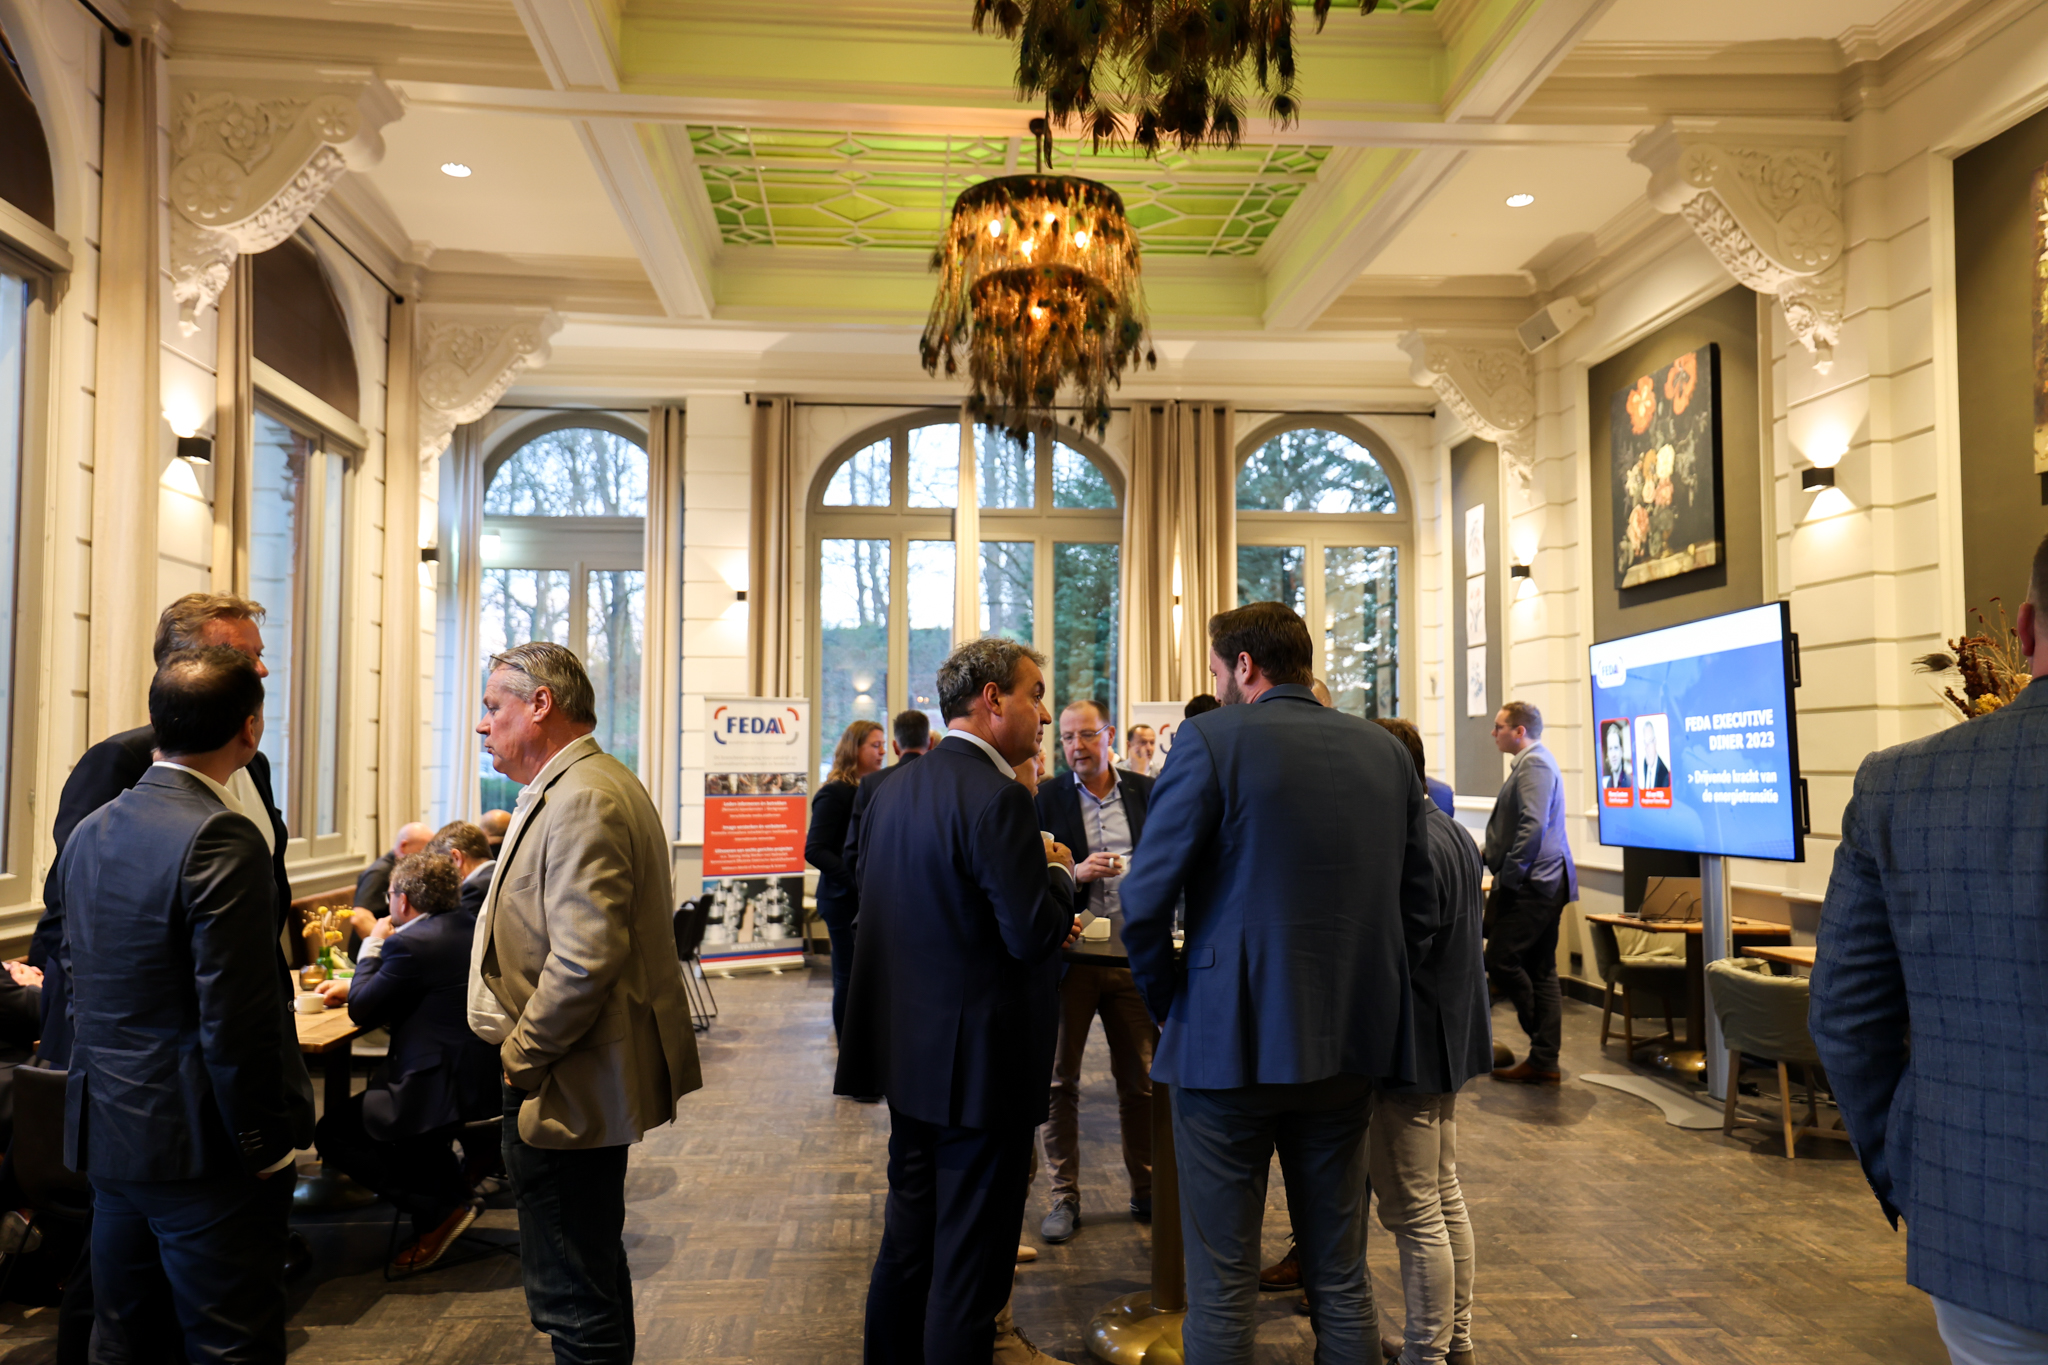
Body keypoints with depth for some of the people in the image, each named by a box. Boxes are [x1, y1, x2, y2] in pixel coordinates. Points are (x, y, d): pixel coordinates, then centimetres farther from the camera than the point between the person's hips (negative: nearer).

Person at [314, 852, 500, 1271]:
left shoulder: (412, 942, -19)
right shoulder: (469, 925, 10)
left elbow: (362, 1011, -7)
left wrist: (372, 947, 4)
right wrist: (353, 987, 18)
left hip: (446, 1087, -10)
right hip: (485, 1071, 10)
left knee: (331, 1132, 3)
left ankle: (438, 1209, -2)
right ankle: (453, 1193, 26)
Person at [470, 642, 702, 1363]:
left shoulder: (582, 801, -21)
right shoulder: (591, 785, 15)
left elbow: (583, 962, -29)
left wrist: (521, 1055, -16)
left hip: (562, 1088, -11)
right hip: (591, 1080, 11)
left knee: (576, 1306, 1)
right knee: (594, 1271, 24)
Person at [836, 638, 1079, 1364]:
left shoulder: (894, 789, 7)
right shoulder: (999, 798, -21)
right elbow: (1036, 935, -23)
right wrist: (1058, 872, -4)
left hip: (909, 1052, 9)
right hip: (980, 1063, -8)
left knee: (908, 1241, 22)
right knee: (971, 1261, 5)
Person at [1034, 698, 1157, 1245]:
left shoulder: (1146, 792, 6)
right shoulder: (1045, 800, 0)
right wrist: (1076, 872, -18)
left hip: (1133, 958, 2)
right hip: (1070, 956, -1)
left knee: (1141, 1081, 10)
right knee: (1060, 1081, 5)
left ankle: (1146, 1191, 25)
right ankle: (1065, 1197, 18)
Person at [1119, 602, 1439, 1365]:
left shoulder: (1211, 740, -10)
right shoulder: (1386, 752, 6)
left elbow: (1146, 900, -13)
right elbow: (1417, 910, 9)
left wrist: (1168, 1005, 1)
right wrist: (1362, 999, 16)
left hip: (1232, 1043, -5)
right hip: (1351, 1045, 6)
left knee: (1221, 1286, 7)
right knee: (1340, 1279, 18)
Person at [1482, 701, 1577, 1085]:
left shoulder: (1534, 763, -12)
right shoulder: (1533, 762, 21)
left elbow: (1532, 826, -22)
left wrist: (1508, 878, -20)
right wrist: (1505, 874, 22)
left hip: (1532, 883, -11)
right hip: (1545, 881, 11)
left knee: (1500, 958, -9)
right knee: (1540, 969, 10)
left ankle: (1543, 1056, 1)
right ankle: (1544, 1061, 13)